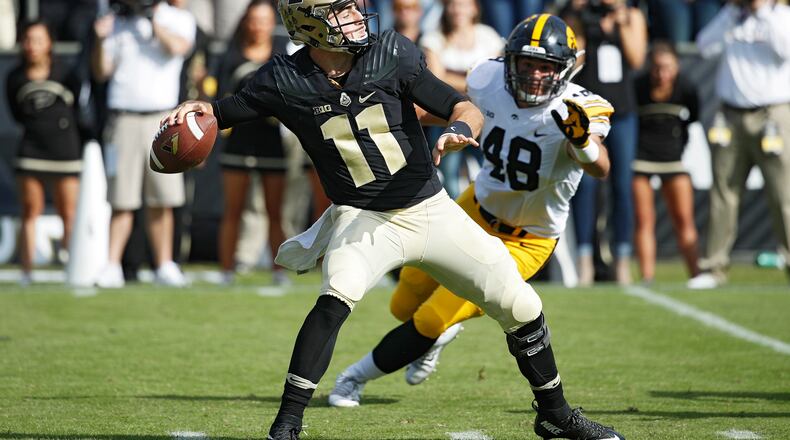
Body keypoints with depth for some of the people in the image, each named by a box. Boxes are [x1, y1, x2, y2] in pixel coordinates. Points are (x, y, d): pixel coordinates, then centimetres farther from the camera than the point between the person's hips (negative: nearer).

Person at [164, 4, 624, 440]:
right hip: (364, 219, -2)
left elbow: (468, 110, -9)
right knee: (337, 297, -33)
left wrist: (459, 131, -31)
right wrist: (196, 111, -25)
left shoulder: (391, 56, -12)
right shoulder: (286, 81, -11)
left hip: (432, 209, 2)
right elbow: (225, 112, -3)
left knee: (521, 308, 3)